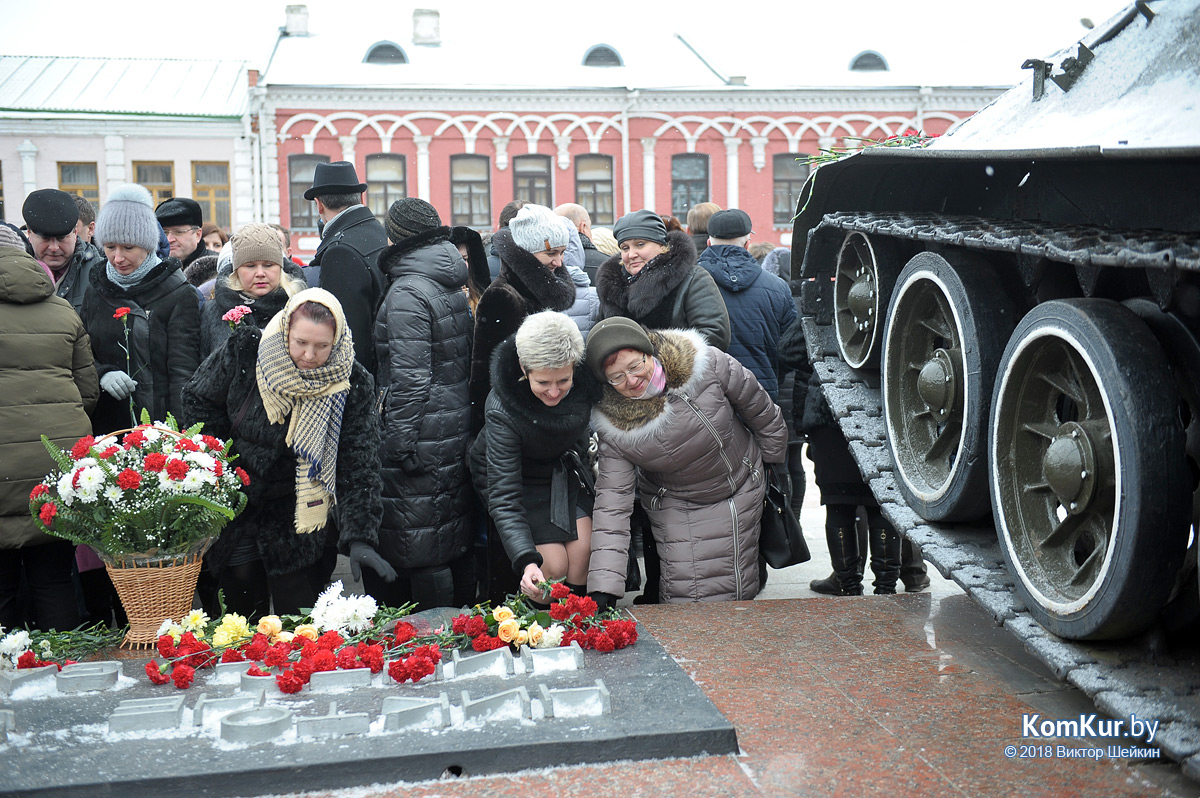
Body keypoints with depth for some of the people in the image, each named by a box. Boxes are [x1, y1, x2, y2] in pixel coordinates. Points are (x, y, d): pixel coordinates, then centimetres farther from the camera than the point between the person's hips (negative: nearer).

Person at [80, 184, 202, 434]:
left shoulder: (179, 295, -5)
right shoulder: (95, 292, 10)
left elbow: (183, 371, -10)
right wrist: (102, 374, -9)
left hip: (160, 421, -4)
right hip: (105, 426, 4)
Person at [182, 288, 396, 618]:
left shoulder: (352, 385, -18)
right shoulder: (244, 349, -16)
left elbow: (358, 466, -18)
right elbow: (198, 399, 2)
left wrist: (360, 537, -27)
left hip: (297, 517, -1)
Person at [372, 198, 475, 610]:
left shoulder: (407, 292, -14)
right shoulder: (453, 286, 11)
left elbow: (410, 378, -19)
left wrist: (400, 444, -16)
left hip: (423, 436, -9)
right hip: (458, 427, 9)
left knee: (422, 546, -2)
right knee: (457, 539, 15)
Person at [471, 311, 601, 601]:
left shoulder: (586, 377, -27)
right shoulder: (501, 411, -36)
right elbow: (504, 496, -37)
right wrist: (526, 562, -48)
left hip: (568, 468, 3)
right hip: (521, 476, -3)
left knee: (583, 551, -12)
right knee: (555, 565, -14)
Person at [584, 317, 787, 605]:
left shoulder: (708, 364, -24)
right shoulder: (614, 425, -22)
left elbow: (760, 410, -6)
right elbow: (612, 501, -23)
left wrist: (774, 460, 8)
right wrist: (603, 588, -31)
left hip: (740, 493, 1)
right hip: (674, 508, 0)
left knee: (729, 594, 3)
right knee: (684, 595, -12)